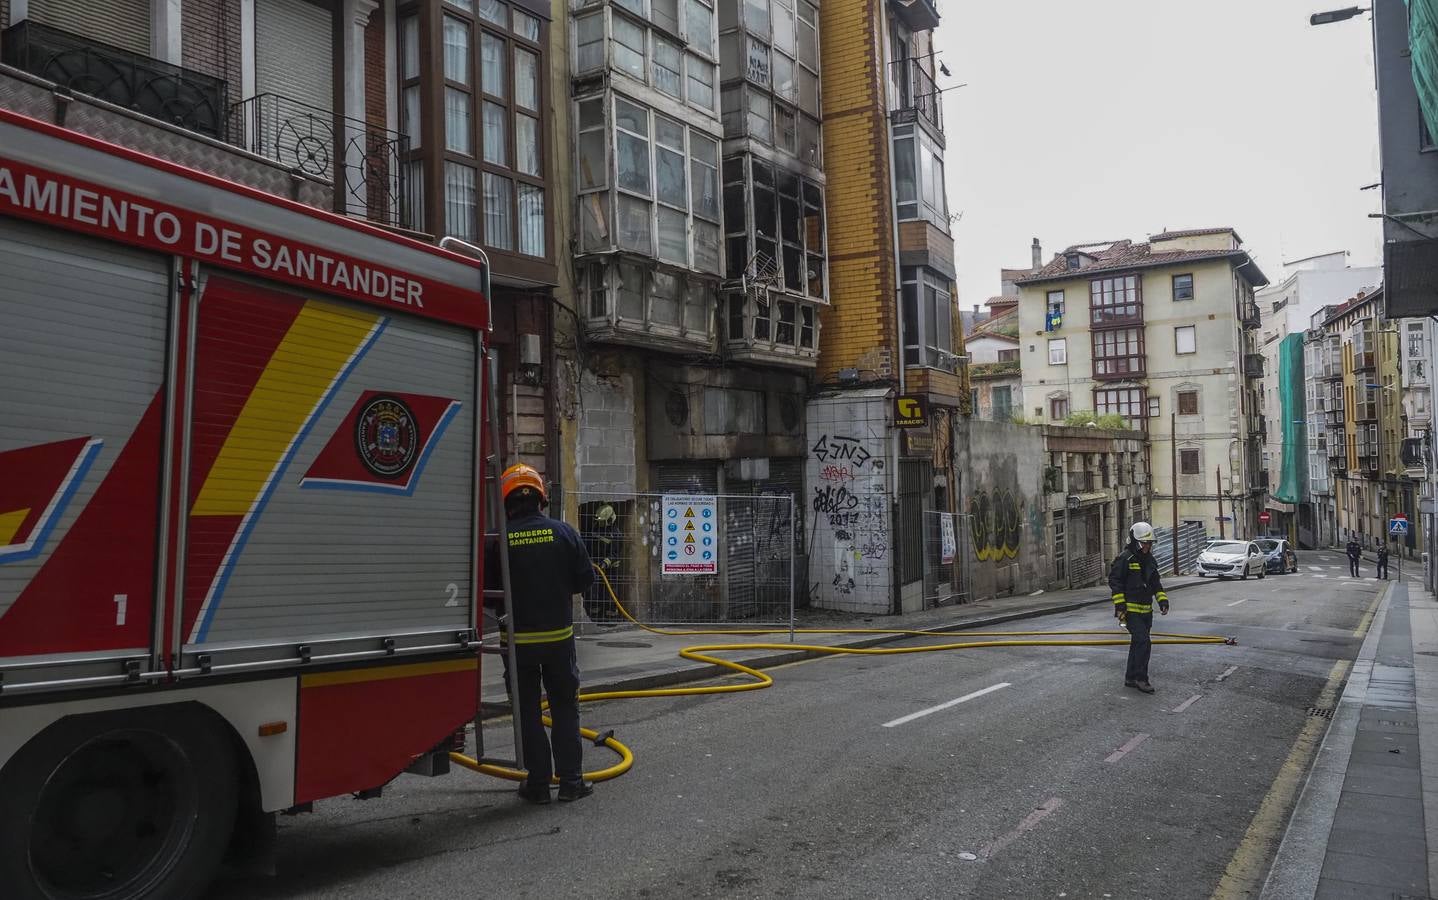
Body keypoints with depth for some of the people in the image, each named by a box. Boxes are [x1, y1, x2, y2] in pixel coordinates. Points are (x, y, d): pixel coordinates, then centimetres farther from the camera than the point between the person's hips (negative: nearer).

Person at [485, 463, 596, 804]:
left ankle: (537, 783, 13)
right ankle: (571, 781, 13)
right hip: (559, 635, 1)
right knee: (564, 706, 12)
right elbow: (585, 579, -1)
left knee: (528, 711, 9)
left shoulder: (499, 540, -9)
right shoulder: (563, 532, -5)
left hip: (519, 639, -1)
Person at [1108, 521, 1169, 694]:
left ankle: (1131, 678, 21)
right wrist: (1120, 605, -17)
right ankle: (1140, 678, -7)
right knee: (1143, 642, -15)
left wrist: (1162, 599, 8)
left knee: (1137, 644, 13)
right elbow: (1114, 581, -13)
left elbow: (1156, 583, 22)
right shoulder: (1125, 558, -12)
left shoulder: (1150, 560, 13)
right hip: (1131, 610, -8)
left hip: (1146, 610, 8)